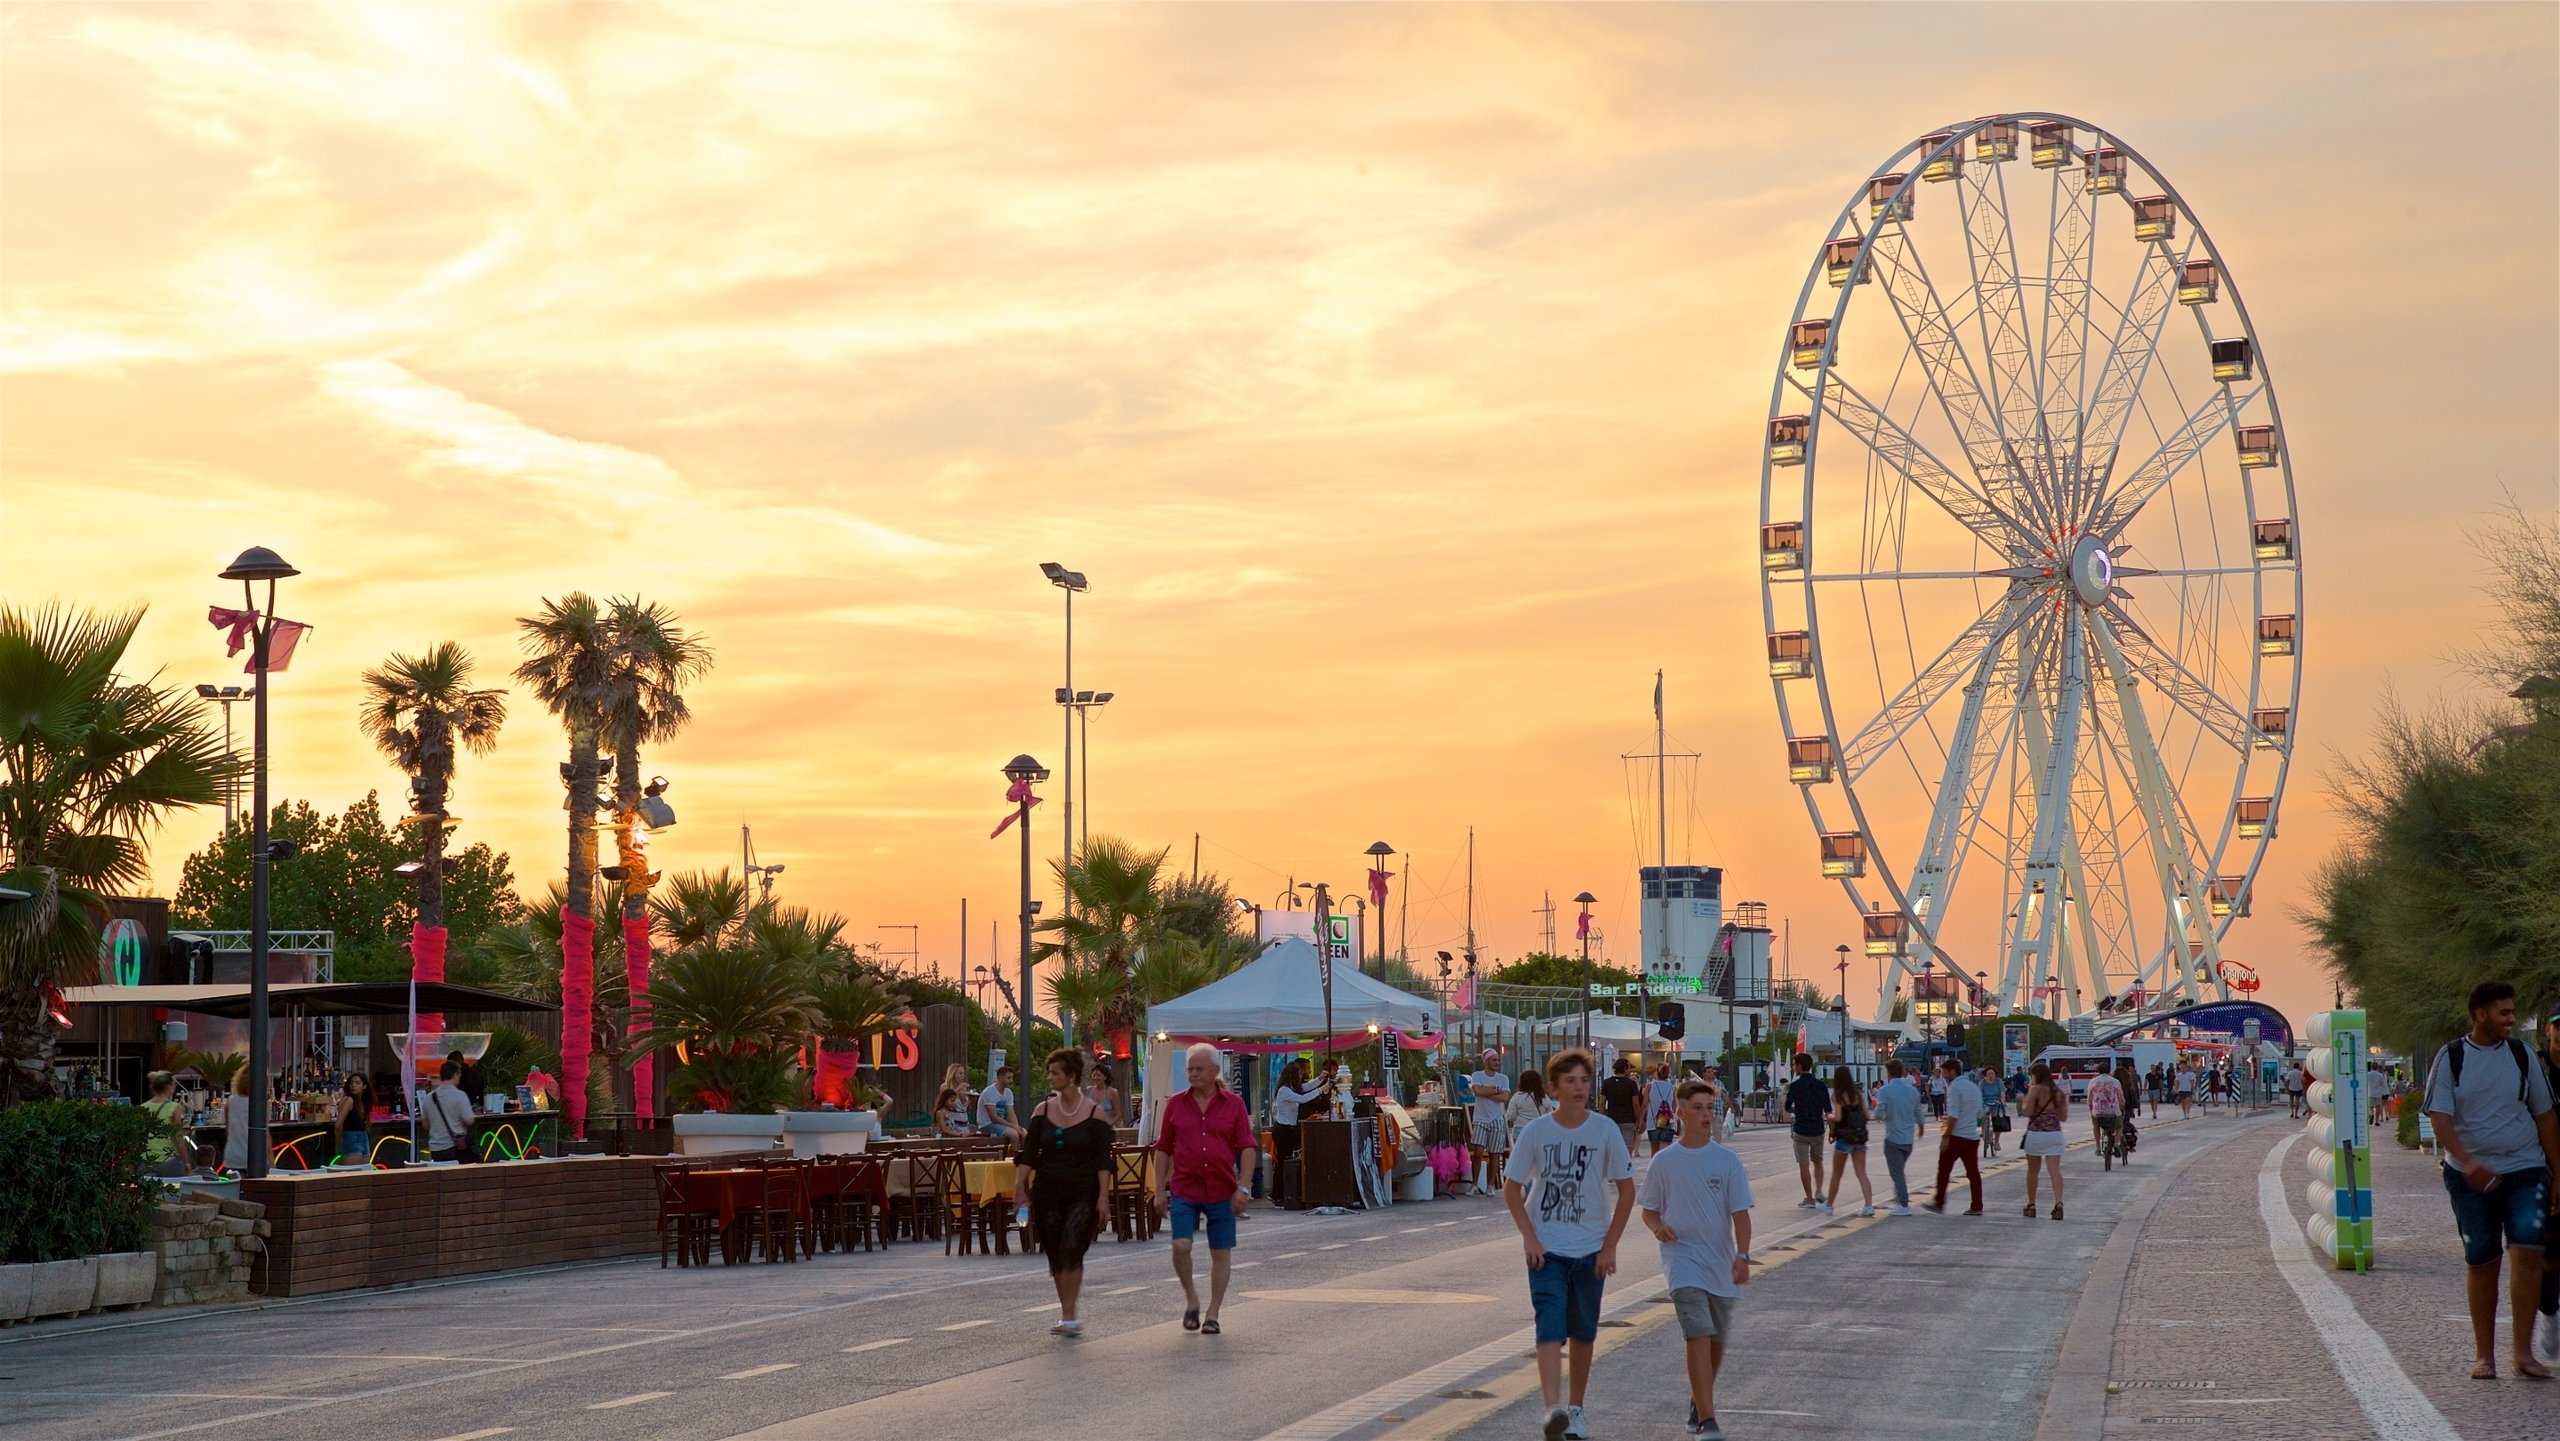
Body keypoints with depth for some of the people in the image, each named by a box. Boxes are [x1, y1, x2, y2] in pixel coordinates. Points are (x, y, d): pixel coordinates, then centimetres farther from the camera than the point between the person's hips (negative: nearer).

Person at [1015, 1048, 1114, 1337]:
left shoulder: (1094, 1112, -3)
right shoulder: (1043, 1111, 6)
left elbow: (1103, 1159, -5)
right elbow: (1028, 1153, 3)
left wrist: (1104, 1196, -12)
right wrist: (1020, 1186, -9)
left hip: (1082, 1194, -4)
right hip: (1048, 1193, 4)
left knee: (1071, 1251, -17)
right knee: (1055, 1256, 7)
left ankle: (1069, 1317, -16)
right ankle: (1066, 1316, 20)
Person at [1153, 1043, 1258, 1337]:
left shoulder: (1234, 1104, 2)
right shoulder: (1176, 1105, 5)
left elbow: (1247, 1148, 0)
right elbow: (1163, 1149, 9)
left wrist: (1243, 1188, -10)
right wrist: (1160, 1190, 4)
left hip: (1222, 1192, 0)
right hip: (1184, 1189, 0)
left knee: (1221, 1254, 3)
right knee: (1181, 1246, -14)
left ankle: (1212, 1315, 14)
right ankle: (1191, 1299, 10)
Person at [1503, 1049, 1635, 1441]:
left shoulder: (1604, 1130, -4)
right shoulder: (1536, 1132, -5)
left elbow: (1627, 1190, 3)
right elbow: (1511, 1189, 3)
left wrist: (1610, 1246, -2)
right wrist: (1530, 1239, -6)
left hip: (1590, 1250, 2)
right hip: (1546, 1249, -2)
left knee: (1583, 1333, 11)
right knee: (1550, 1328, -16)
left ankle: (1575, 1409, 27)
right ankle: (1553, 1410, -27)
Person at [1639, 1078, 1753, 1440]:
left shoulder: (1727, 1159, 0)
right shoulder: (1663, 1162, 0)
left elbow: (1740, 1212, -2)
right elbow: (1649, 1208, 11)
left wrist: (1742, 1256, -14)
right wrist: (1658, 1227, -11)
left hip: (1722, 1264, 2)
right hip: (1683, 1260, -2)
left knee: (1716, 1341, 14)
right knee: (1699, 1336, -17)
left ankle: (1699, 1402, 39)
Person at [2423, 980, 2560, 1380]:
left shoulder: (2521, 1054, 5)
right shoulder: (2450, 1058, -1)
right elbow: (2440, 1118, -9)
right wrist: (2468, 1163, -24)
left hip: (2526, 1171, 1)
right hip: (2471, 1177, -1)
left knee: (2528, 1252, -14)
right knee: (2481, 1263, 4)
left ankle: (2523, 1352, -9)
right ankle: (2484, 1355, 15)